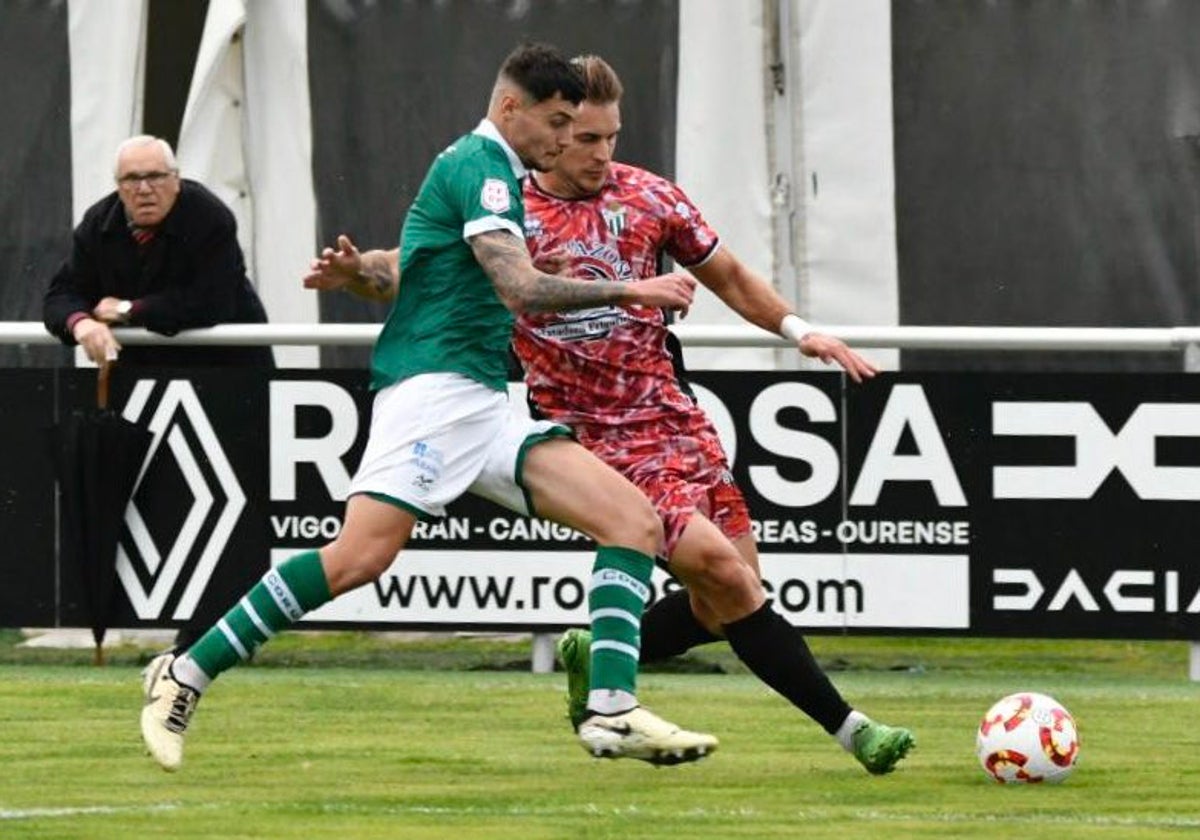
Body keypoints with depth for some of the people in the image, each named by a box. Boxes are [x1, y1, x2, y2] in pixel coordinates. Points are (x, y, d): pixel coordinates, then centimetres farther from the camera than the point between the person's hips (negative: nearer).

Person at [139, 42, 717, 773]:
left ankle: (613, 711, -13)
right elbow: (522, 289, -18)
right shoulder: (479, 165, -7)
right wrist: (631, 292, -14)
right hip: (433, 389, -10)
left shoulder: (498, 172, 23)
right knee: (363, 554, -24)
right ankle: (185, 677, -13)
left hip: (486, 405, 10)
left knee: (636, 520, -4)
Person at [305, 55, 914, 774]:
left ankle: (597, 658, 27)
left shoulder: (648, 196, 4)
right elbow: (411, 270, -4)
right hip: (597, 439, -5)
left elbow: (727, 276, 15)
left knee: (725, 604, 1)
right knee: (718, 565, -19)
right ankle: (846, 725, -15)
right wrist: (358, 272, -26)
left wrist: (798, 328, 2)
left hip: (674, 418, 5)